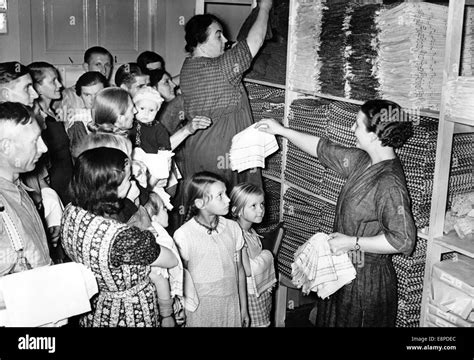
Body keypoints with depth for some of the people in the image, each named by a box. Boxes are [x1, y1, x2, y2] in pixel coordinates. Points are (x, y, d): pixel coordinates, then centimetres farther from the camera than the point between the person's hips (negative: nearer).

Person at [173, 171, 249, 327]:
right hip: (200, 309, -3)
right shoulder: (182, 235, -15)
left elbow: (239, 269, 5)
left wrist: (244, 308, 9)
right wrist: (180, 315, -3)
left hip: (231, 304, 3)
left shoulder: (233, 228, -3)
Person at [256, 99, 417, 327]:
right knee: (333, 320, 24)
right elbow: (324, 150, 11)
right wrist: (282, 131, 12)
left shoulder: (389, 184, -28)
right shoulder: (363, 161, -1)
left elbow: (404, 240, -30)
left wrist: (352, 242, -25)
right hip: (346, 271, 9)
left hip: (367, 279, -9)